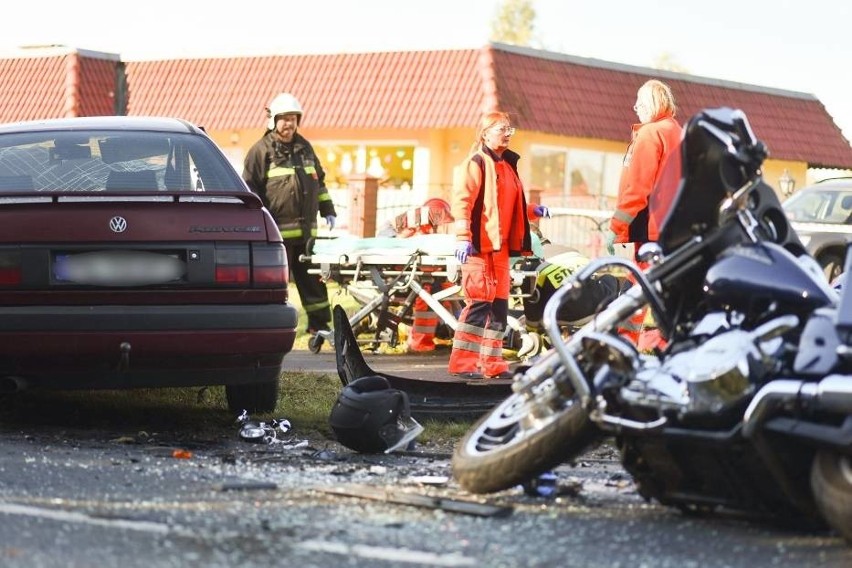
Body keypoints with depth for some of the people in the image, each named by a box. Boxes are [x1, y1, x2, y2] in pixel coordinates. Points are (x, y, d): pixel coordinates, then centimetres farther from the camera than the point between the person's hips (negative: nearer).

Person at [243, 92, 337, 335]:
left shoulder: (305, 148, 17)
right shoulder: (261, 150, -3)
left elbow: (319, 181, 27)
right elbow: (249, 188, -5)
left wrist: (327, 210, 22)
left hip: (306, 231, 6)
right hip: (277, 232, -6)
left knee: (313, 279, 11)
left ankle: (319, 324, 19)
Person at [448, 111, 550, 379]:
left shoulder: (508, 165, 21)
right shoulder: (475, 163, -6)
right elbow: (462, 201, -15)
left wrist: (533, 211, 15)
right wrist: (463, 237, -23)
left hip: (501, 247, 9)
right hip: (479, 246, -9)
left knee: (500, 304, 8)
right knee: (479, 302, -11)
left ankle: (491, 363, 14)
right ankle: (462, 362, -7)